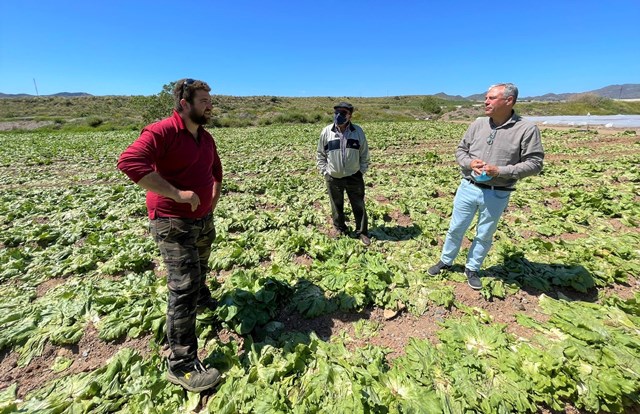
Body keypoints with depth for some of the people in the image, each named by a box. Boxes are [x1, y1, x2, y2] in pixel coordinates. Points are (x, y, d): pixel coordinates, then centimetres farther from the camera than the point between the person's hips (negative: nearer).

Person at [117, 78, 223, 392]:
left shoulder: (206, 137, 8)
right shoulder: (161, 132, -18)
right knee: (183, 289, -8)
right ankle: (182, 365, 4)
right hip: (172, 222, -8)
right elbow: (129, 162, -32)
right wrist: (178, 194, -33)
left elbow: (216, 170, 23)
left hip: (204, 219, 8)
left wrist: (213, 199, 13)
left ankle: (201, 298, 58)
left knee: (200, 269, 29)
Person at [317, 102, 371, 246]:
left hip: (354, 177, 0)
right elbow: (321, 154, 5)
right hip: (333, 178, 0)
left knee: (359, 206, 9)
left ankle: (362, 232, 26)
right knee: (337, 207, 14)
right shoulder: (326, 131, -4)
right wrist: (325, 172, 0)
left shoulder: (358, 131, -3)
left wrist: (362, 170, 0)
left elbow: (364, 153, 5)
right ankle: (340, 231, 34)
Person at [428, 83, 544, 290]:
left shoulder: (527, 129, -9)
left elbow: (534, 163, -8)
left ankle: (472, 269, 33)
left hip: (496, 195, -2)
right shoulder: (478, 124, 1)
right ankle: (445, 261, 34)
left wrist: (500, 171, -20)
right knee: (456, 228, 14)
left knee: (484, 235, 13)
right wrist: (470, 163, -13)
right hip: (468, 188, 3)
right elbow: (460, 150, 9)